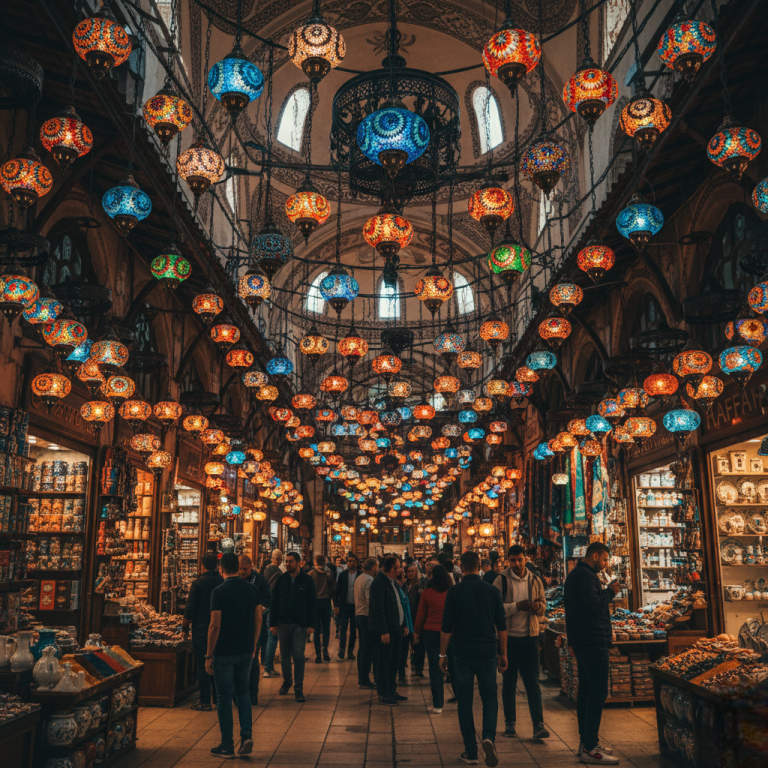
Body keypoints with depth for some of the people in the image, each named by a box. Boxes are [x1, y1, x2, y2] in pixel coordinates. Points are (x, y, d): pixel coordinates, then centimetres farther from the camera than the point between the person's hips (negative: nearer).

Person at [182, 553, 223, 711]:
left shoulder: (198, 583, -10)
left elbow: (190, 609, -10)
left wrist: (185, 629, 1)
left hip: (201, 629, -4)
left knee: (202, 665, 2)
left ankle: (205, 702, 5)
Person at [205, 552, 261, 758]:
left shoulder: (219, 591, -13)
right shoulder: (251, 589, 1)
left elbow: (215, 626, -15)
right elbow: (258, 620, 5)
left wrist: (209, 655, -8)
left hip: (224, 653, -4)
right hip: (246, 651, 5)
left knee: (224, 697, 6)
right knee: (243, 692, 19)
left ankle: (227, 746, 14)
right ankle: (247, 735, 6)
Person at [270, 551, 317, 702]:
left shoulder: (307, 581, -2)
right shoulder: (281, 580, 3)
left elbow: (312, 604, 1)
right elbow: (274, 602, 6)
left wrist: (310, 624, -4)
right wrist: (273, 623, 2)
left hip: (299, 624, -2)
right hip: (283, 623, 3)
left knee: (298, 656, -6)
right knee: (284, 655, 13)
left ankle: (299, 688, 2)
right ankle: (287, 681, 33)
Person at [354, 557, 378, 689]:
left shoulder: (359, 578, 14)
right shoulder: (369, 580, -17)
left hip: (359, 615, 10)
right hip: (367, 617, -10)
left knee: (363, 648, 16)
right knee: (367, 649, -4)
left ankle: (361, 678, 21)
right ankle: (364, 680, -1)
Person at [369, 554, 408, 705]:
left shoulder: (392, 581, 13)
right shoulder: (379, 583, -17)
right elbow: (378, 609, -20)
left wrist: (403, 625, 16)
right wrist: (384, 632, -22)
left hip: (395, 629, 9)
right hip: (385, 630, -9)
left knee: (394, 661, 15)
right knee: (384, 662, -1)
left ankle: (392, 691, 25)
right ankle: (383, 695, 8)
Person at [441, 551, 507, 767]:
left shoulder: (454, 592, -5)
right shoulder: (492, 591, 0)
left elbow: (446, 627, -4)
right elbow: (501, 626, 4)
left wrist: (443, 654, 6)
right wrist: (503, 654, 13)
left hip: (463, 653, -1)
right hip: (487, 652, 1)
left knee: (465, 702, 8)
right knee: (489, 698, 12)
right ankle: (489, 737, -11)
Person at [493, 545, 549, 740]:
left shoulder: (535, 581, 6)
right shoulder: (501, 580, -5)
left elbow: (544, 604, 14)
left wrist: (538, 606, -10)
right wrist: (517, 606, -22)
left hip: (530, 636, 2)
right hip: (508, 636, -2)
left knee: (533, 682, 0)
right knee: (508, 682, 9)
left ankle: (538, 724, 2)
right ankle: (509, 722, 21)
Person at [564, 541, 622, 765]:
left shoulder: (575, 574, 18)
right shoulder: (585, 575, -16)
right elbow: (592, 604, -24)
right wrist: (610, 592, -12)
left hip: (582, 641, 11)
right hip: (593, 641, -11)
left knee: (586, 692, 15)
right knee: (597, 693, -9)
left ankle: (586, 742, 23)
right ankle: (590, 748, -7)